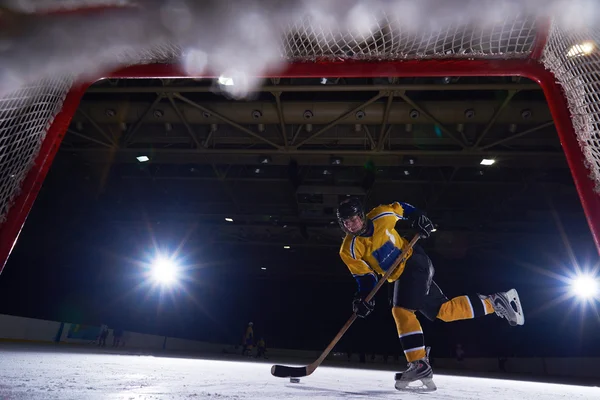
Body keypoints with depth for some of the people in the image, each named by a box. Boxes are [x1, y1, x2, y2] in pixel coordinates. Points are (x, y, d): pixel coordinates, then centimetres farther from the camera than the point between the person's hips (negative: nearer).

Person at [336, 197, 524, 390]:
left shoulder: (381, 215, -16)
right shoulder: (350, 249, -11)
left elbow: (400, 207, 5)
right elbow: (364, 275, -5)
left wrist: (417, 217, -5)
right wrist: (364, 296, -19)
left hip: (414, 262, -4)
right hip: (400, 276, 5)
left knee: (401, 310, -20)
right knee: (443, 311, 10)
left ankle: (419, 364, -7)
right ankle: (496, 302, 24)